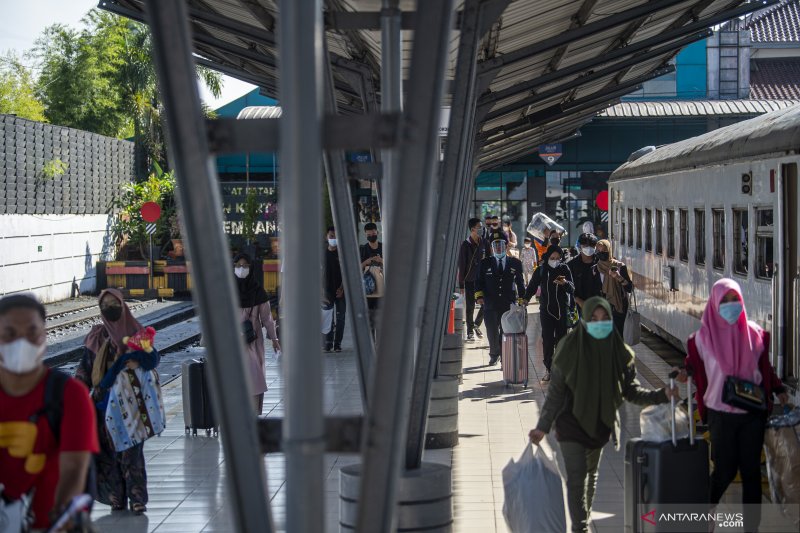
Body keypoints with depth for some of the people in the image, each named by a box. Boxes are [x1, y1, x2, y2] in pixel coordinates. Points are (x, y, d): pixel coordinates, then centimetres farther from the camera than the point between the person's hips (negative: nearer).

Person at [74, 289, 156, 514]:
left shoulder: (136, 331, 4)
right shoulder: (97, 337, 8)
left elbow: (153, 357, -7)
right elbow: (85, 368, 5)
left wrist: (139, 361, -27)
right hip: (104, 400, 2)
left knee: (132, 449, -6)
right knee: (110, 449, 1)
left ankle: (137, 498, -2)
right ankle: (117, 498, 8)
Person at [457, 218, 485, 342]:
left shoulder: (483, 242, 5)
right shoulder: (466, 244, -8)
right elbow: (461, 265, -7)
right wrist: (461, 284, -9)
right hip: (470, 280, -4)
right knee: (470, 306, 2)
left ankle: (476, 325, 23)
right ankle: (470, 332, 12)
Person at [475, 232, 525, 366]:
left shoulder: (515, 263, 7)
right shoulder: (485, 263, 7)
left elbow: (520, 282, 13)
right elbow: (479, 281, 9)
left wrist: (522, 298, 7)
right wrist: (479, 295, -7)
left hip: (509, 304, -1)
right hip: (490, 305, 1)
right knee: (492, 333, 8)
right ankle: (494, 354, 29)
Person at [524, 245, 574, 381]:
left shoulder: (564, 269, 1)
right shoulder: (541, 271, 4)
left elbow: (572, 289, -5)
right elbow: (532, 287, 9)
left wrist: (565, 283, -27)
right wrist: (525, 299, -8)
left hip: (562, 310, 0)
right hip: (546, 310, 0)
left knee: (561, 339, 1)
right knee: (547, 340, -3)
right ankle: (548, 369, 2)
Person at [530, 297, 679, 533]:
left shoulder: (619, 351, -7)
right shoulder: (571, 348, -15)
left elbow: (631, 390, -2)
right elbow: (555, 391, -10)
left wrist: (661, 395, -16)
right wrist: (543, 426, -13)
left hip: (600, 424, 4)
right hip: (572, 423, -4)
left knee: (590, 475, 20)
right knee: (576, 478, -11)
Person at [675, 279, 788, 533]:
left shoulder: (754, 333, 3)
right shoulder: (704, 336, -3)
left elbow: (765, 368, 12)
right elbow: (695, 369, 1)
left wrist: (779, 390, 0)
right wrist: (685, 374, -20)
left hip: (753, 413, 2)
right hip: (721, 414, -2)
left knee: (751, 470, 6)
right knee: (725, 470, 4)